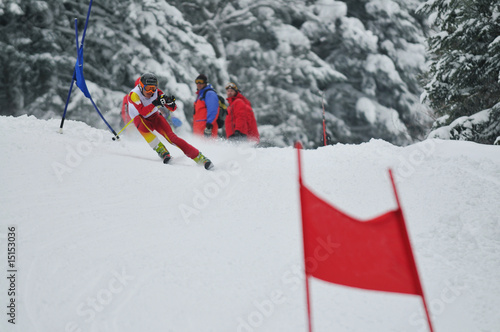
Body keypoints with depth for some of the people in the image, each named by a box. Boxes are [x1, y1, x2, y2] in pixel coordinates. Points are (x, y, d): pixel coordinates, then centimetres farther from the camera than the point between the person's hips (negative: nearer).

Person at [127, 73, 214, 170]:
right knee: (142, 124, -37)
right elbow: (143, 112, -37)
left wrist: (170, 102, -36)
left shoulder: (157, 93, -17)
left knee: (171, 137, -19)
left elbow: (173, 109, -14)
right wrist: (155, 103, -48)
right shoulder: (134, 94, -25)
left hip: (155, 117, 1)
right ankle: (161, 150, -26)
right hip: (140, 118, -1)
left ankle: (199, 157, -21)